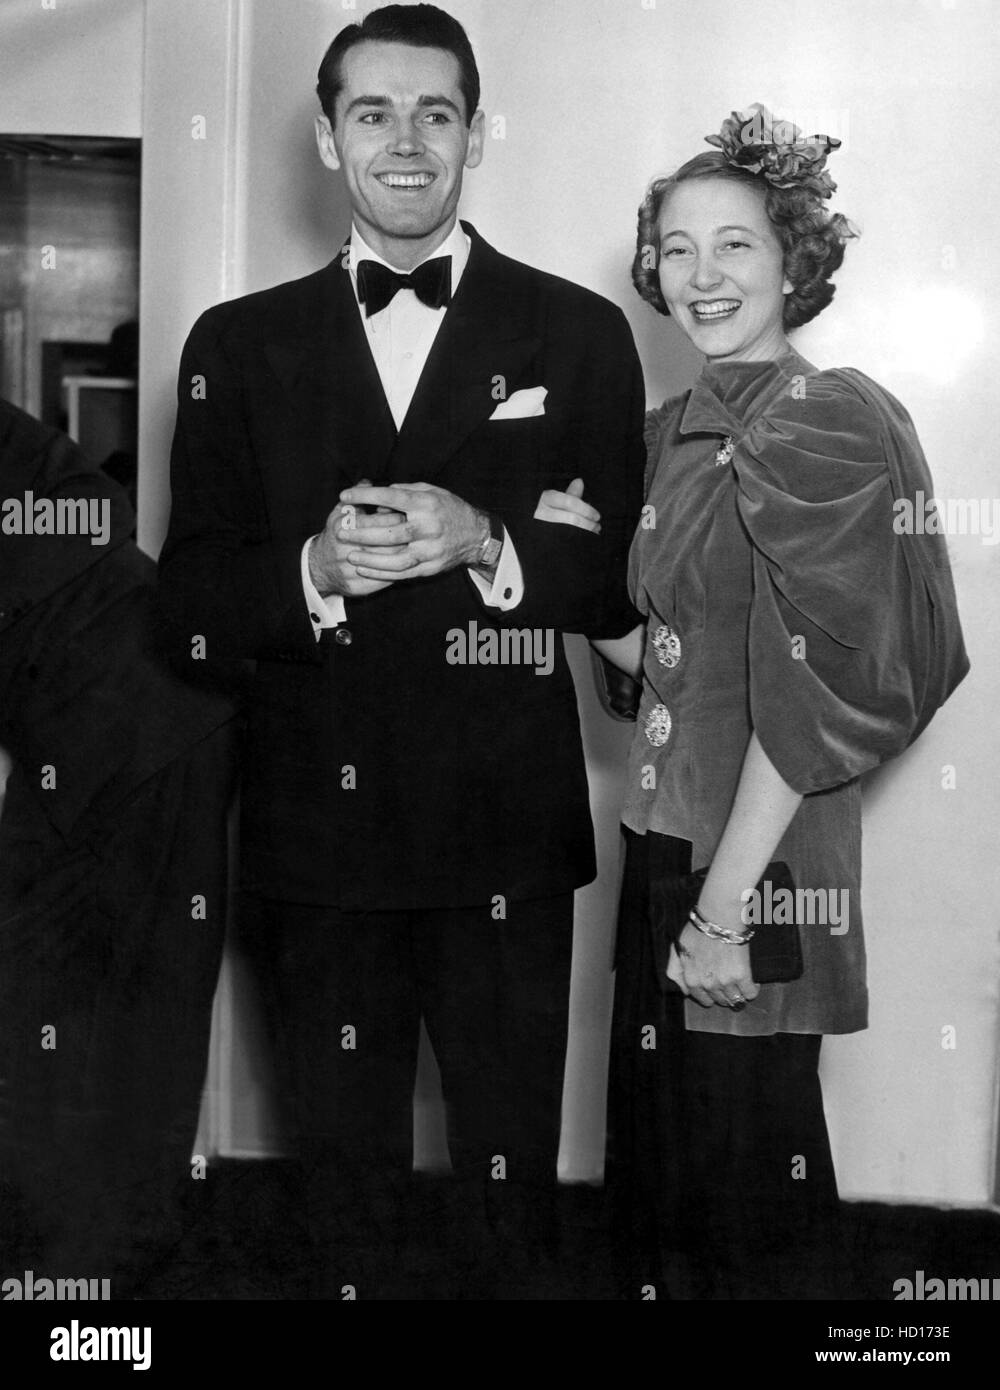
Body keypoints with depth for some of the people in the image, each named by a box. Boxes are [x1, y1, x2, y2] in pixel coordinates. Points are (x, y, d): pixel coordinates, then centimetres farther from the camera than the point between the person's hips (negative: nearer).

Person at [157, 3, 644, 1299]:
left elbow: (627, 581, 2)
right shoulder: (240, 344, 8)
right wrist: (314, 568, -15)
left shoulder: (577, 334, 5)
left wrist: (484, 544, -16)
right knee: (345, 1188, 14)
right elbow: (190, 595, 5)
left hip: (504, 836, -1)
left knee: (508, 1190, 9)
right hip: (316, 837, 1)